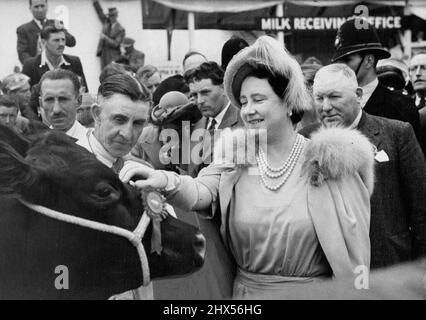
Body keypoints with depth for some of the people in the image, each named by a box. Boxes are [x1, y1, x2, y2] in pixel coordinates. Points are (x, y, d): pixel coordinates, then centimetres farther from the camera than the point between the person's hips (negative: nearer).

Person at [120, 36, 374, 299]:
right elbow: (200, 192, -18)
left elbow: (351, 241, -4)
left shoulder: (327, 161, -8)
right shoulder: (235, 157, 0)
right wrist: (166, 181, -38)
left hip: (313, 291, -2)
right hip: (246, 290, 3)